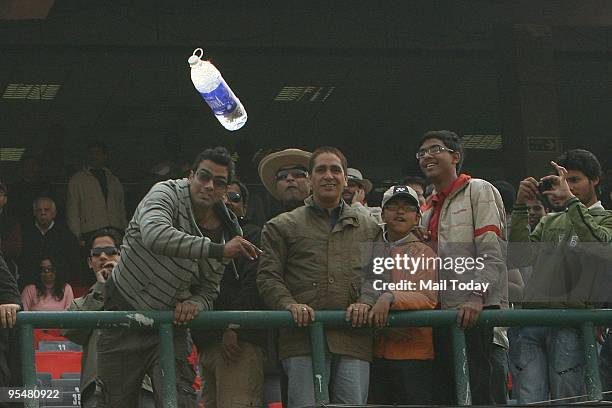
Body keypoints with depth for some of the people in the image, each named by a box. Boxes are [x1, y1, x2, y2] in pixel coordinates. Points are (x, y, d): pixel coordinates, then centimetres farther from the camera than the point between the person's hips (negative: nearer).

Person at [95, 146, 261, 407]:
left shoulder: (227, 232, 1)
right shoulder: (167, 193, -14)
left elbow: (209, 290, 8)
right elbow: (154, 235, -37)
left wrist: (194, 304, -18)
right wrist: (217, 250, -39)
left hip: (172, 323, 3)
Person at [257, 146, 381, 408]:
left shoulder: (369, 229, 22)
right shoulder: (283, 226, 15)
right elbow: (268, 277, 8)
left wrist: (366, 302, -6)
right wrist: (289, 304, -11)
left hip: (353, 339, 2)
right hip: (303, 337, -2)